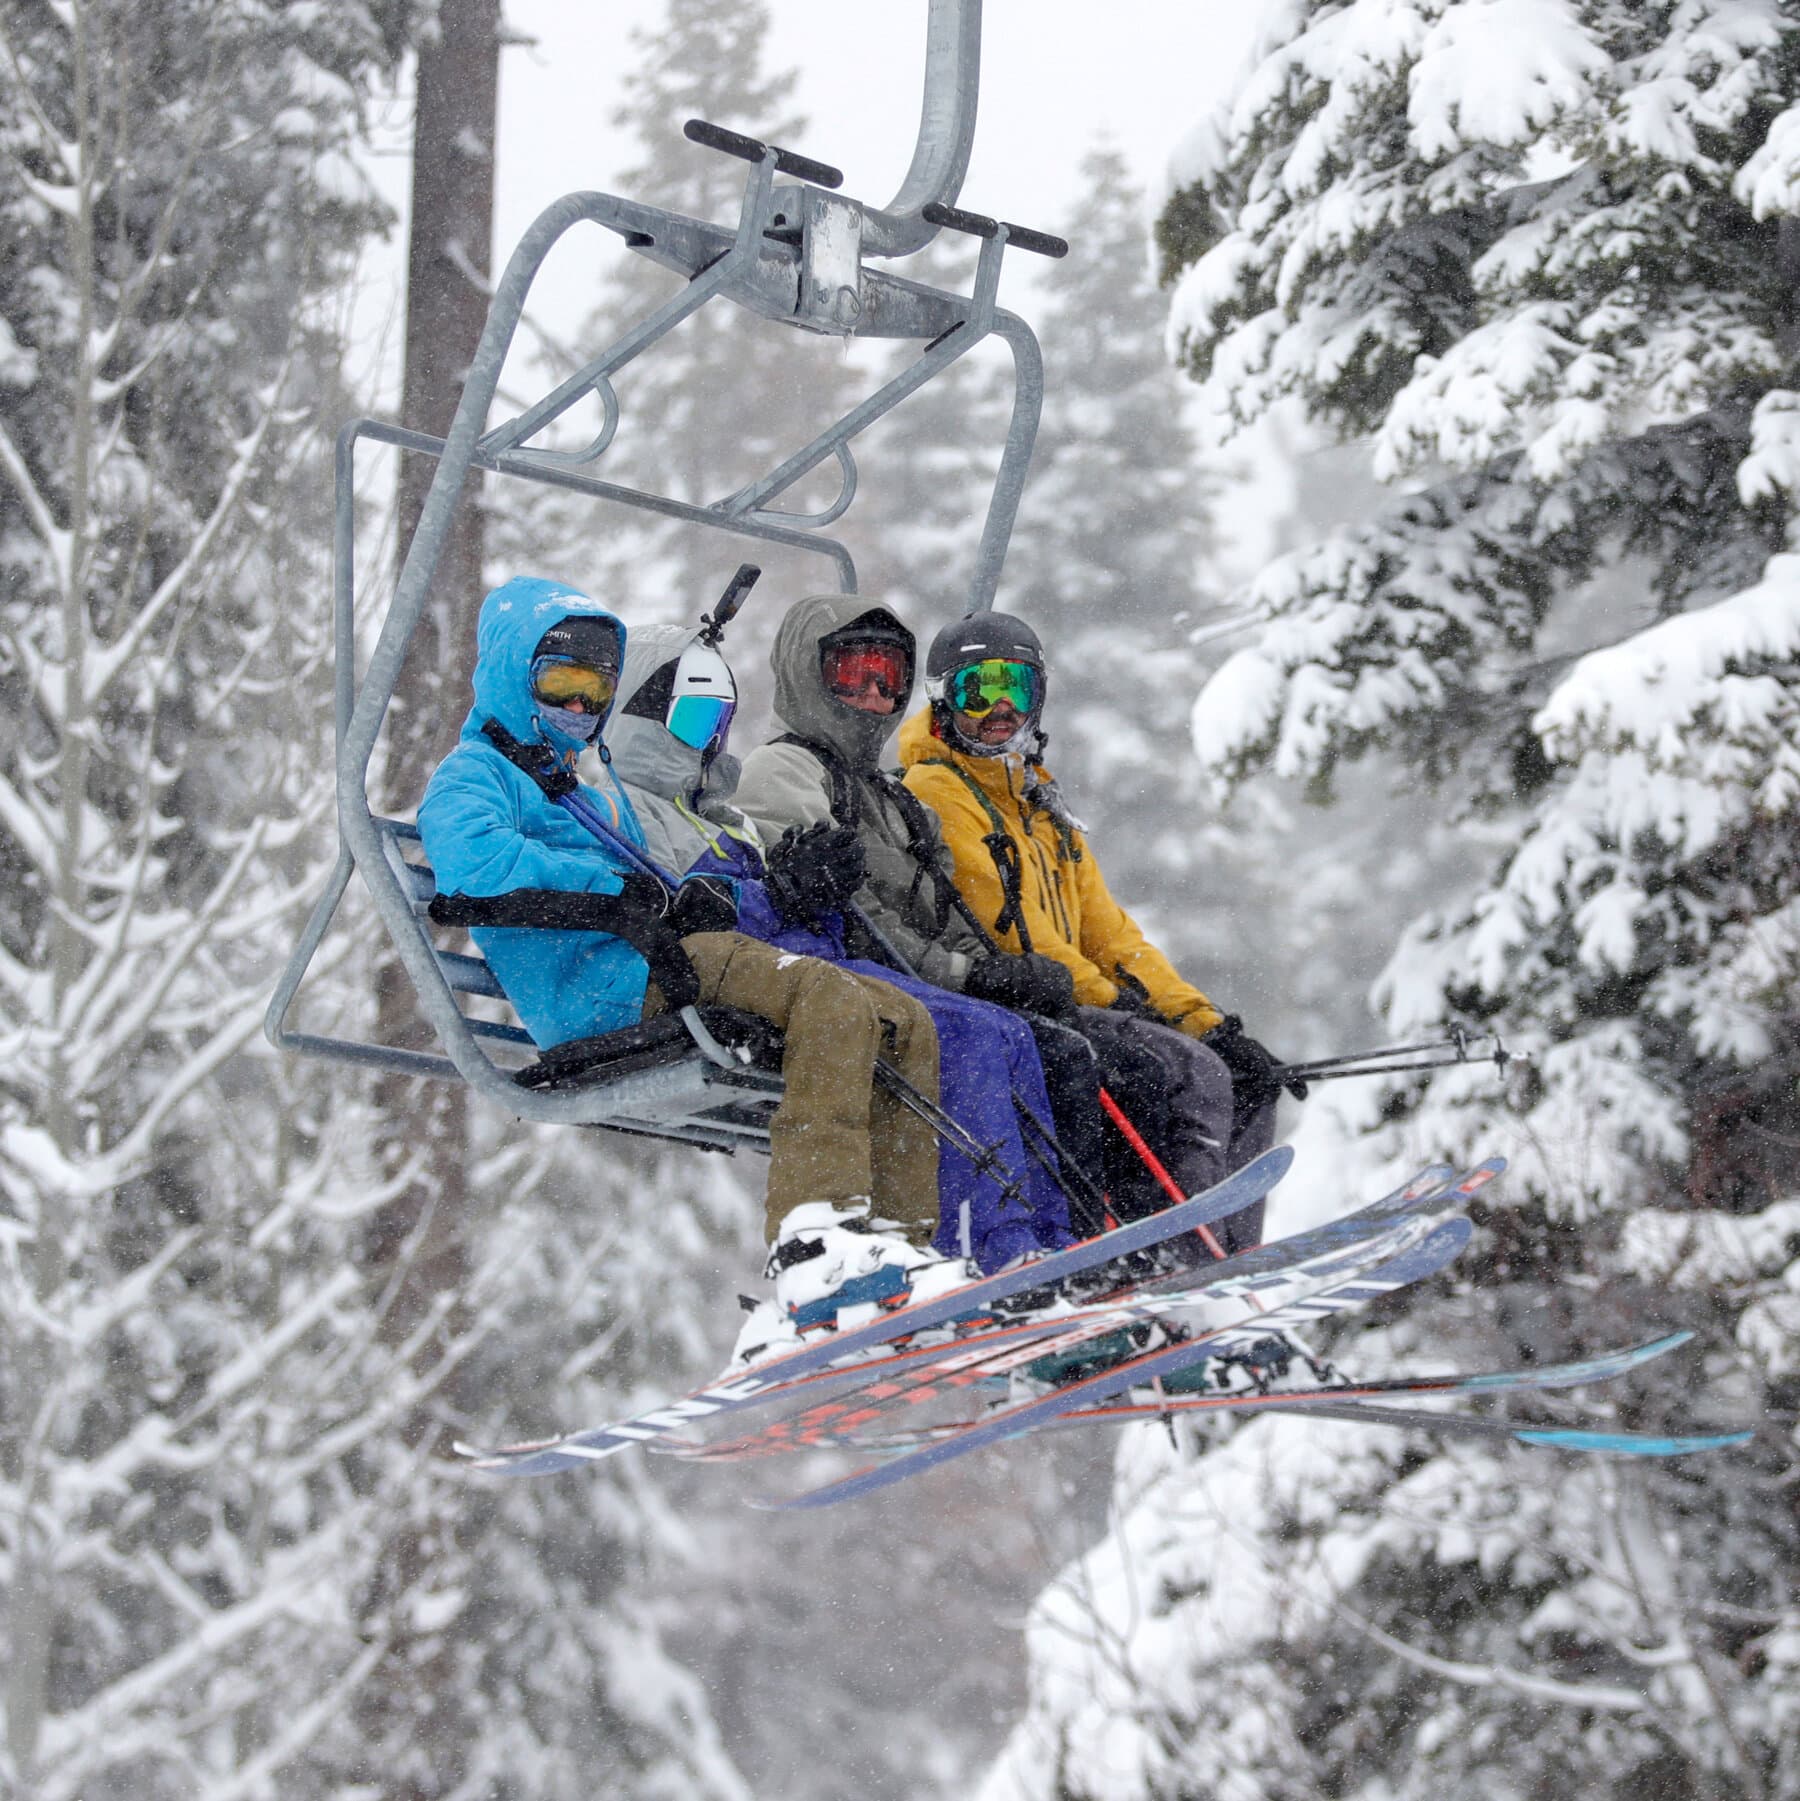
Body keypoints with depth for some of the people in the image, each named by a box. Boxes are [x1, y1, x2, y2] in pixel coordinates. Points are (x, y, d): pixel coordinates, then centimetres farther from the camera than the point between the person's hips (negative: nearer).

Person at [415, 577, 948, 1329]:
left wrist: (692, 899, 6)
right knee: (830, 996, -30)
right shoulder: (471, 775, 7)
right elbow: (473, 863, -16)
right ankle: (814, 1243, -42)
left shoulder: (598, 796, 37)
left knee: (903, 1021, -2)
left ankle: (898, 1239, -11)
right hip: (600, 993, -9)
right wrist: (617, 896, -15)